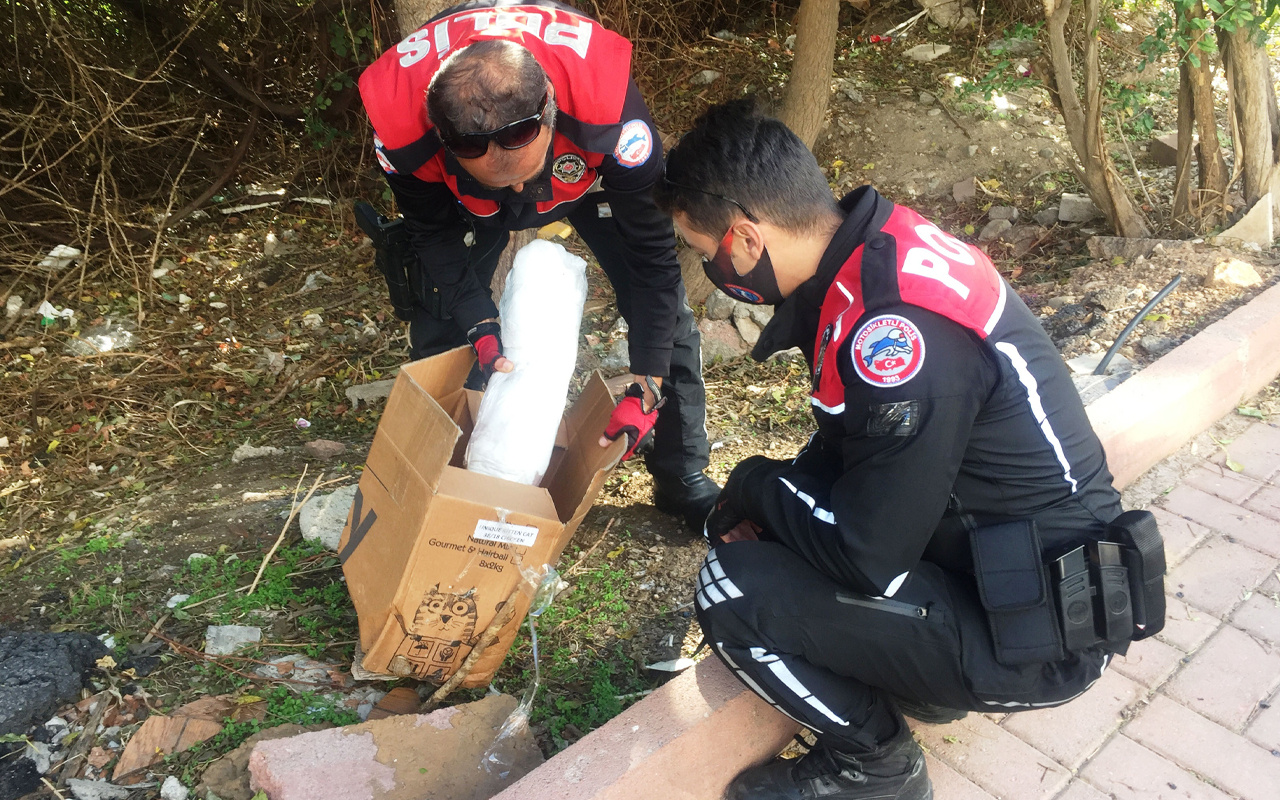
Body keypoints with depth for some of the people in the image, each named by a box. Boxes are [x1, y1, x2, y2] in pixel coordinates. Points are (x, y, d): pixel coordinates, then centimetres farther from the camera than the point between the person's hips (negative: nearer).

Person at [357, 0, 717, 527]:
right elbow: (435, 235, -19)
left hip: (586, 163, -1)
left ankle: (684, 478, 12)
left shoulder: (604, 97, -45)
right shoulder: (400, 113, -40)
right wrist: (482, 330, -32)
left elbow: (651, 247, -32)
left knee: (666, 310, -8)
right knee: (437, 322, -7)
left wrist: (647, 390, -31)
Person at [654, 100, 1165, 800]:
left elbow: (867, 557, -25)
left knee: (732, 590, -16)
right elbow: (848, 442, 13)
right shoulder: (874, 250, -1)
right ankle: (923, 673, 19)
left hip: (1041, 636, -9)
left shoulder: (897, 324, -31)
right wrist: (765, 505, 0)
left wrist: (753, 485, -9)